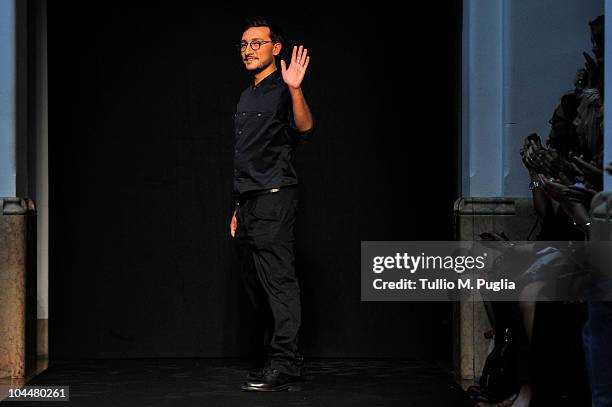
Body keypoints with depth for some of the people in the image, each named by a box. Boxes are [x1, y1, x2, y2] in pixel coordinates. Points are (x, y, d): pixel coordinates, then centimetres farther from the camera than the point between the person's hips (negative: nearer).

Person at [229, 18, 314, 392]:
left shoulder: (282, 92, -6)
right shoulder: (247, 98, 20)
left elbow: (304, 129, -27)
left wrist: (295, 89, -43)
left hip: (274, 200, -9)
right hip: (249, 203, 9)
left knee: (279, 283, -11)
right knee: (257, 286, 11)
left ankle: (285, 366, -11)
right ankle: (281, 357, 18)